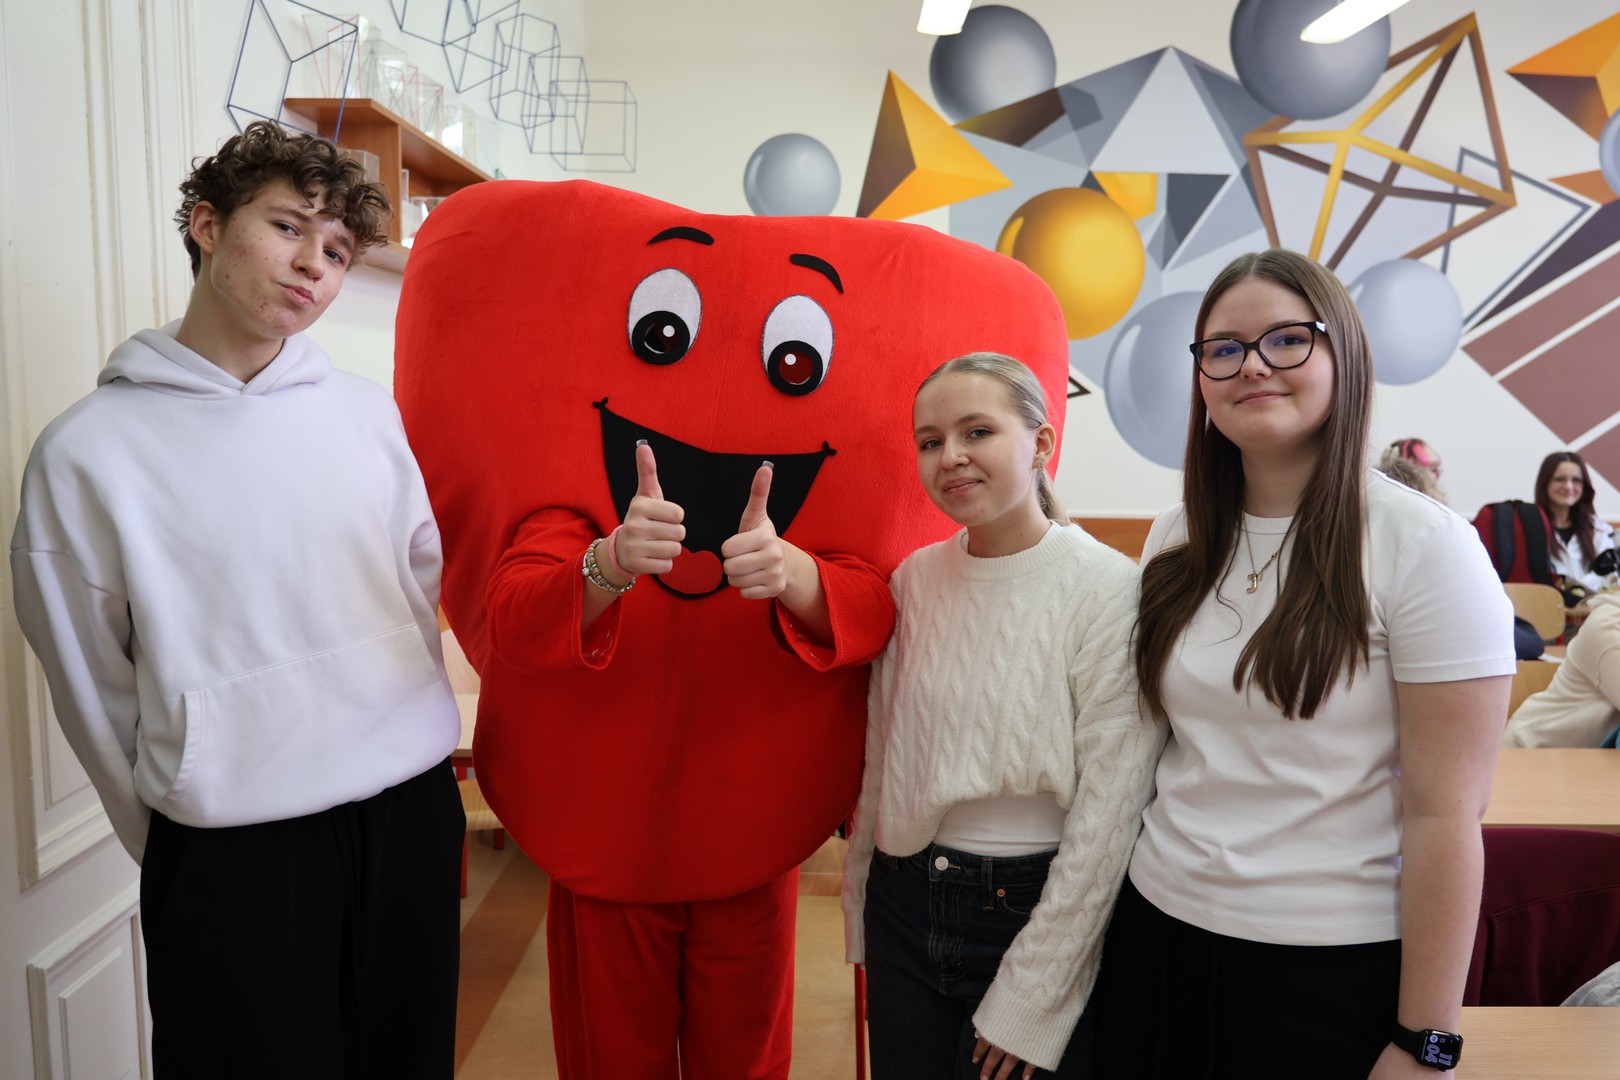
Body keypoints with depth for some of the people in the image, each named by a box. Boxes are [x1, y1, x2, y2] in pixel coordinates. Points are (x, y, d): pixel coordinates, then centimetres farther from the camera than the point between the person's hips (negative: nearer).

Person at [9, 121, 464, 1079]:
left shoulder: (371, 414, 3)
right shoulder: (88, 451, -5)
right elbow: (93, 690, 1)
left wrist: (414, 780, 9)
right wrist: (178, 842, 6)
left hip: (414, 815, 3)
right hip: (233, 855, -3)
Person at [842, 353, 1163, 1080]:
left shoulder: (1109, 590, -15)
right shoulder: (912, 580, -1)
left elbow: (1109, 810, -15)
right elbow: (880, 758, 7)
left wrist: (1030, 1002, -11)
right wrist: (862, 909, 11)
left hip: (1036, 906, -4)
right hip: (904, 908, 4)